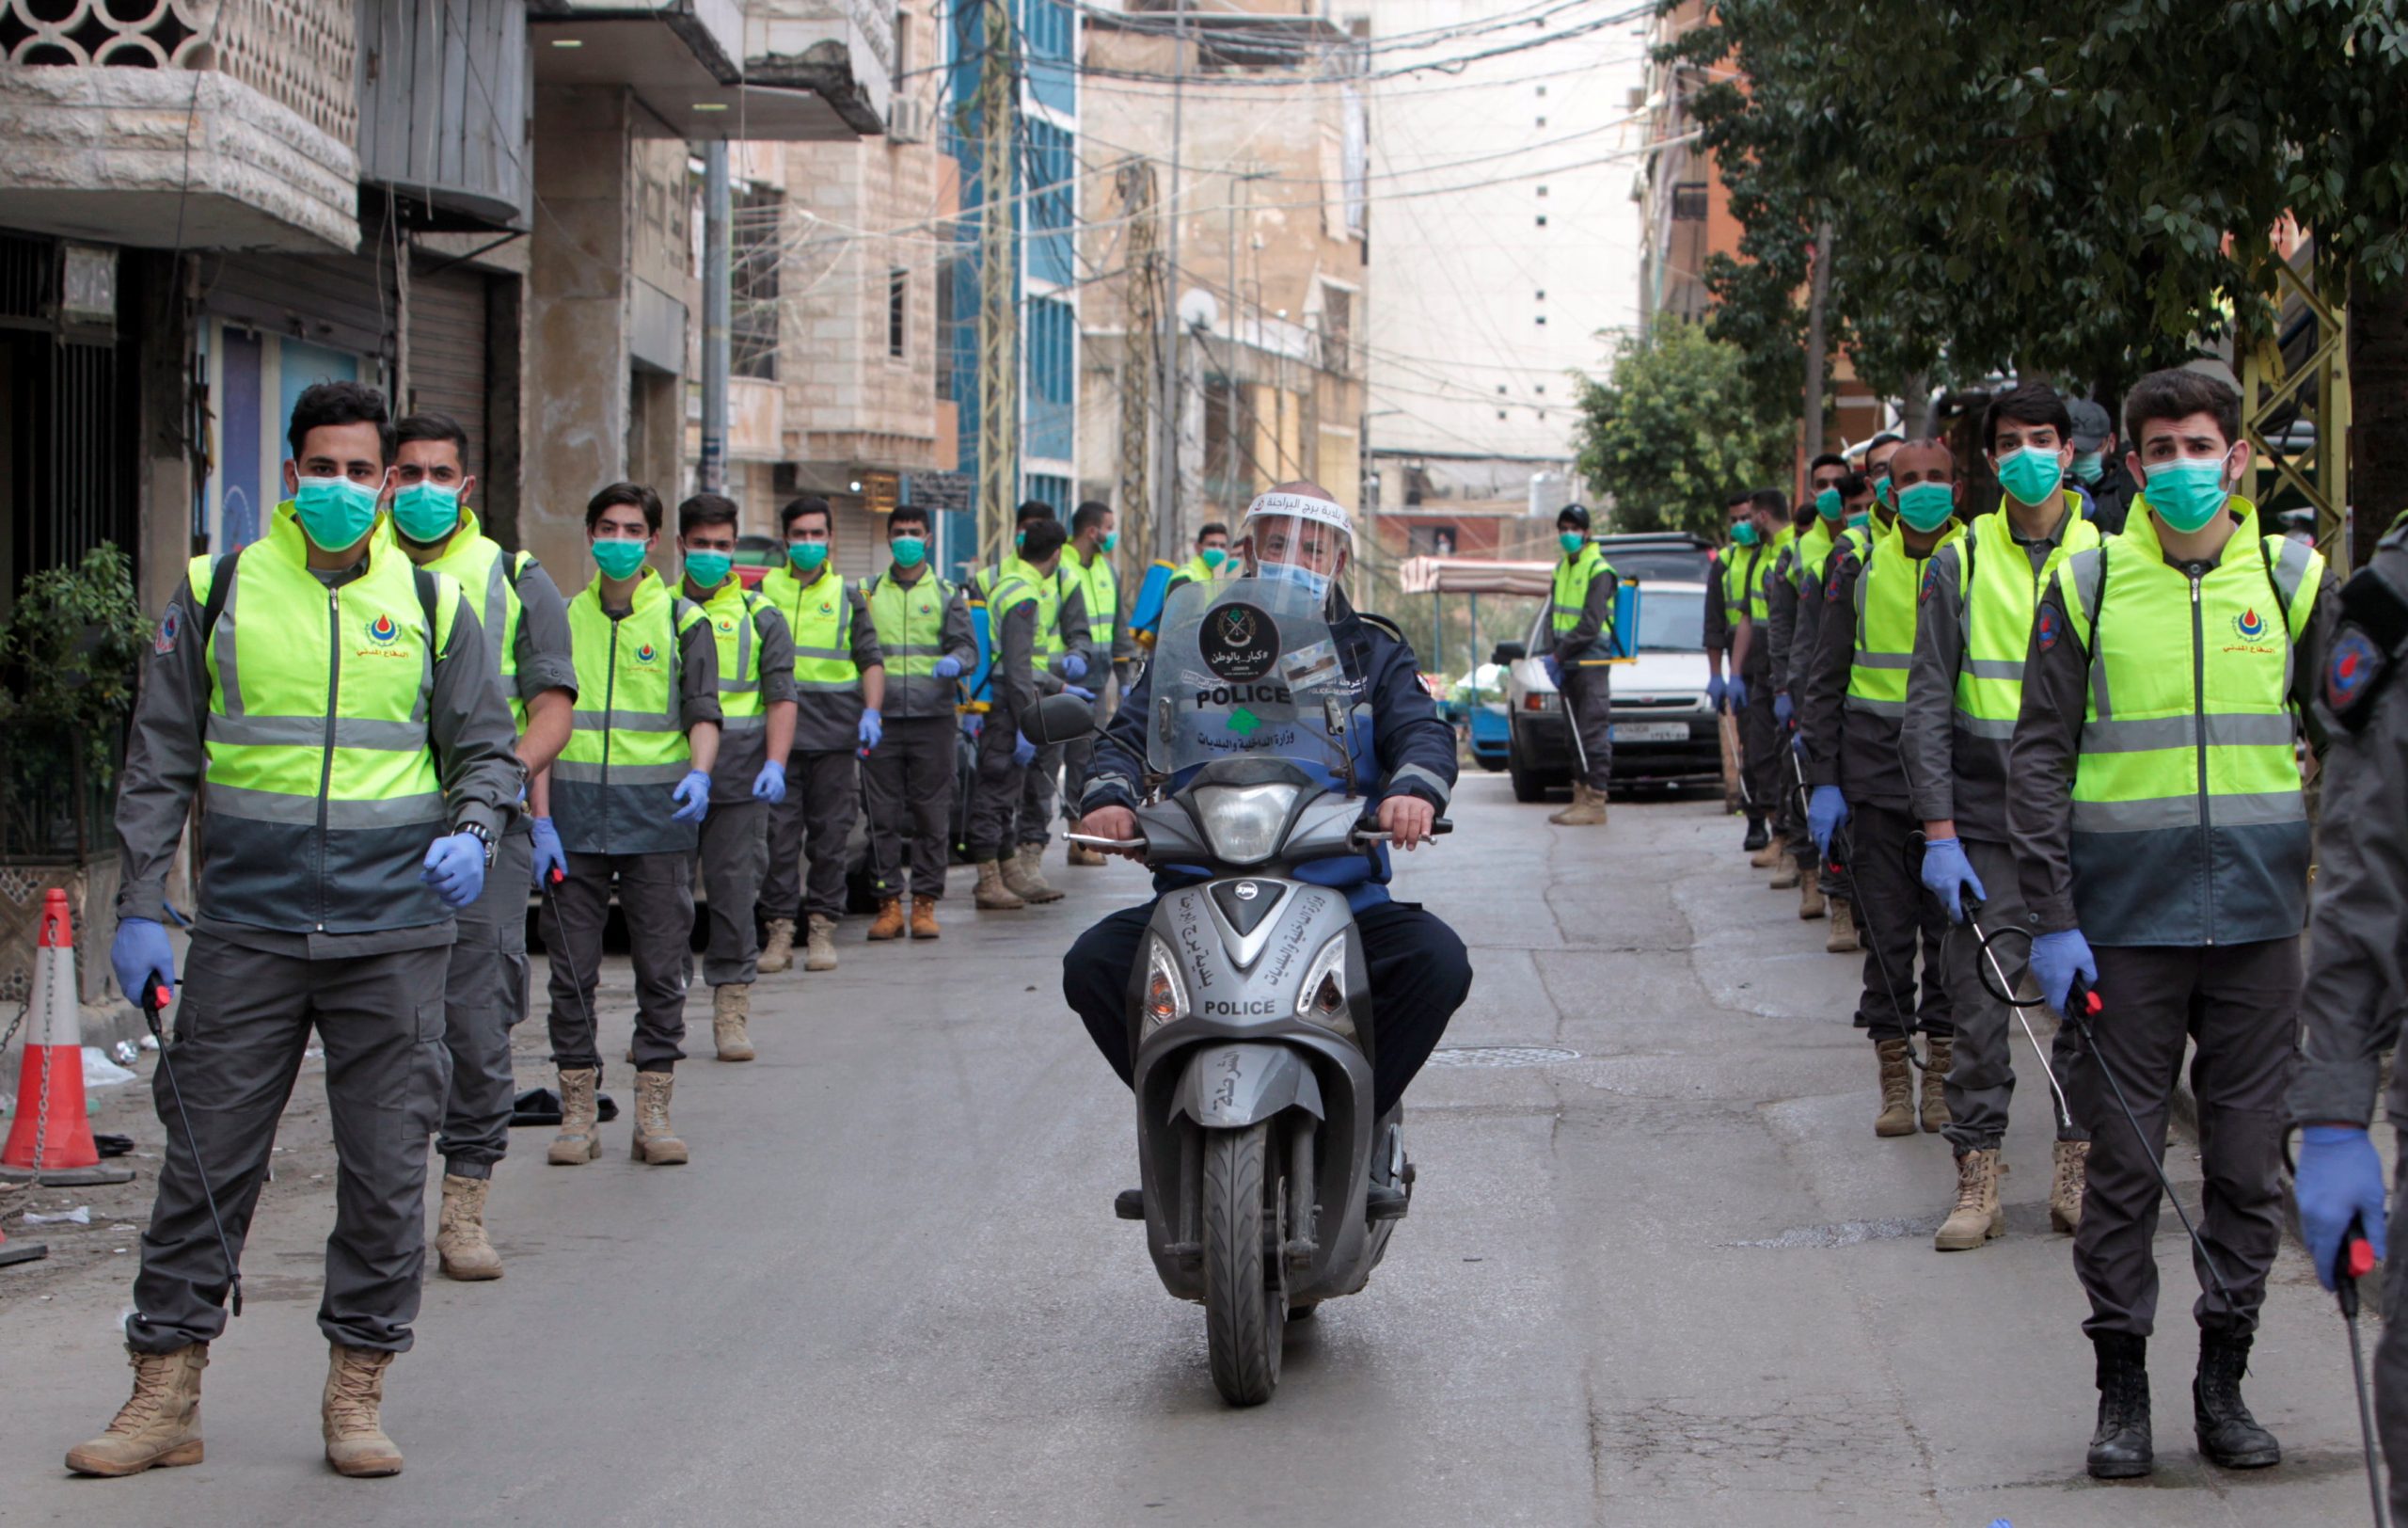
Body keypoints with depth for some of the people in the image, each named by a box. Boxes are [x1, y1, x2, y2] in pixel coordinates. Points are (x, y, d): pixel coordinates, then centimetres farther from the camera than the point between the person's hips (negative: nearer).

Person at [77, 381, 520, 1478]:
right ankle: (165, 1394, 9)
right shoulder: (216, 593, 5)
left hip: (393, 932, 1)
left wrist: (473, 834, -9)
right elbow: (159, 762, 7)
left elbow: (485, 751, 12)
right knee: (206, 1158, 1)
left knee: (385, 1168, 3)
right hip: (247, 927, 0)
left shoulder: (431, 604, 8)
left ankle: (357, 1392, 14)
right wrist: (138, 906, 1)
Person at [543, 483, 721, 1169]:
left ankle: (654, 1110, 6)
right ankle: (577, 1109, 8)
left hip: (657, 810, -1)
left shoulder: (681, 619, 6)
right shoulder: (563, 618, 12)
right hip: (573, 811, 2)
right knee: (571, 965, 1)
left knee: (661, 965, 0)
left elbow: (703, 712, 1)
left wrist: (698, 772, -18)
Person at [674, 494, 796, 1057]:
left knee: (734, 895, -1)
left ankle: (732, 1013, 6)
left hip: (738, 783, -1)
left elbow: (781, 698, 5)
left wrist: (775, 764, -8)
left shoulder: (759, 616, 8)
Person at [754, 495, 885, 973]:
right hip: (778, 731, 0)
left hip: (834, 735, 0)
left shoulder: (847, 596, 12)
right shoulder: (765, 591, 10)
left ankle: (821, 929, 8)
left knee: (829, 836, 2)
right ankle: (780, 929, 0)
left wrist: (871, 712, -4)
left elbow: (871, 661, 11)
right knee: (779, 835, -4)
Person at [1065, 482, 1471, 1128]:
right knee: (1094, 964, -23)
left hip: (1341, 897, 0)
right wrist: (1111, 795, -19)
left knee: (1439, 963, -27)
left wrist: (1415, 790, -26)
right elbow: (1130, 732, 5)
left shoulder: (1373, 652, 14)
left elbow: (1423, 731, -1)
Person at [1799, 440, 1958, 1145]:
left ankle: (1941, 1077, 14)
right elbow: (1825, 676, 6)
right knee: (1887, 928, 2)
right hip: (1876, 763, 0)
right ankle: (1894, 1078, 10)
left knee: (1950, 925, 3)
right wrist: (1823, 778, 0)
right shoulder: (1858, 562, 4)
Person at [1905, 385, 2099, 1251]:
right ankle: (1977, 1181, 7)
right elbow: (1928, 706, 1)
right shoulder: (1961, 562, 2)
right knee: (1981, 1002, -2)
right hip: (1988, 825, -1)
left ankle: (2075, 1175, 14)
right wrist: (1939, 833, -7)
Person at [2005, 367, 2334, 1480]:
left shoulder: (2294, 580, 4)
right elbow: (2039, 757, 1)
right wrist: (2051, 918, -5)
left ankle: (2224, 1379, 18)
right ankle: (2121, 1385, 13)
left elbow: (2347, 747, 12)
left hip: (2258, 918, 1)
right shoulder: (2087, 584, 0)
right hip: (2126, 918, -1)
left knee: (2249, 1159, 6)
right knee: (2123, 1159, 3)